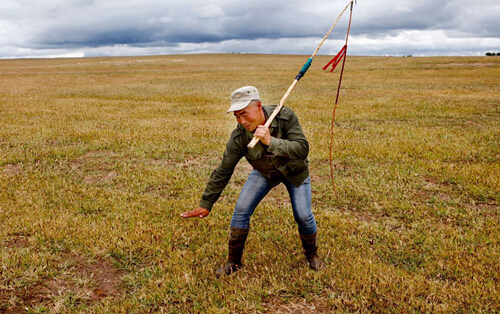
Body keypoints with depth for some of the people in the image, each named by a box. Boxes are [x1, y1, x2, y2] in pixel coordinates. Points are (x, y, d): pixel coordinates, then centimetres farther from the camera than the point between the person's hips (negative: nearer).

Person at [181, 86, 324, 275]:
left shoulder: (285, 117, -33)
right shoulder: (239, 137, -28)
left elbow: (302, 149, -39)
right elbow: (223, 172, -19)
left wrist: (271, 142, -53)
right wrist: (205, 205, -16)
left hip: (294, 170, -1)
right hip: (264, 172, 2)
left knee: (303, 216, -7)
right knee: (241, 210, -10)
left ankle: (312, 254, 25)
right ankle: (233, 261, 11)